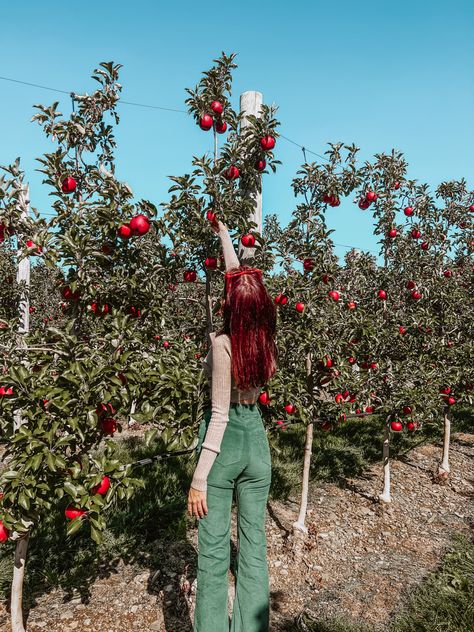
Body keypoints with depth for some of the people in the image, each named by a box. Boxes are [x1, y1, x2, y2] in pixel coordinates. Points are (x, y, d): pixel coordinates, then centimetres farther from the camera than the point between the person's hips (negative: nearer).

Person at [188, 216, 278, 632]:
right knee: (254, 543, 15)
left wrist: (199, 478, -15)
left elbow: (220, 416, -19)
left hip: (225, 442, -6)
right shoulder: (265, 337, -2)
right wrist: (224, 236, 27)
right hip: (257, 440, 6)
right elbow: (242, 280, 13)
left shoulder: (223, 342, -18)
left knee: (214, 551, 7)